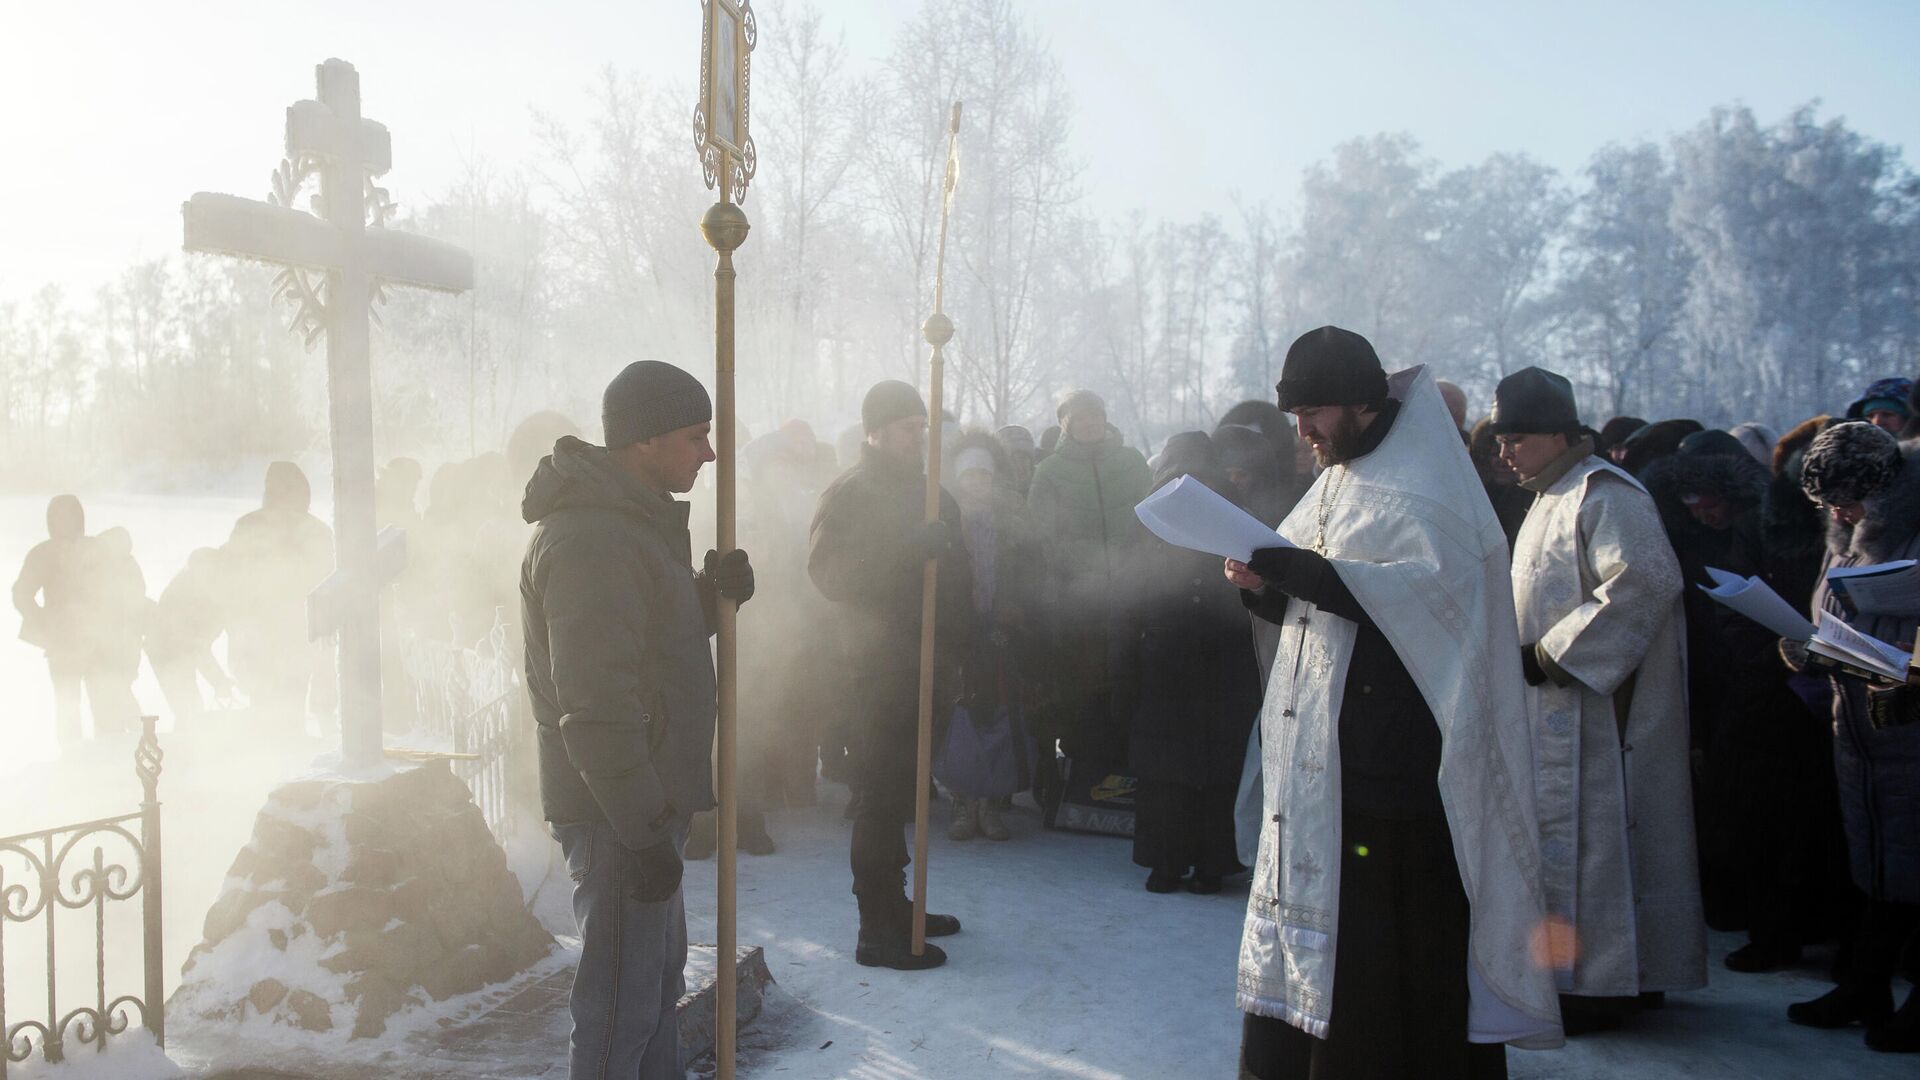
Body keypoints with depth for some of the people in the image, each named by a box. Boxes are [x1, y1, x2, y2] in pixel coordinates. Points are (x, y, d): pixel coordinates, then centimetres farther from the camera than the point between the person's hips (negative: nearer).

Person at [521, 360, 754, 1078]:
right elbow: (595, 707, -26)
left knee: (659, 975, 22)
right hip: (616, 812, -10)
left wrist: (713, 592, 2)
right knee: (623, 997, -1)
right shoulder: (590, 539, -22)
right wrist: (643, 830, -24)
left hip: (647, 802, 10)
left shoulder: (638, 519, 12)